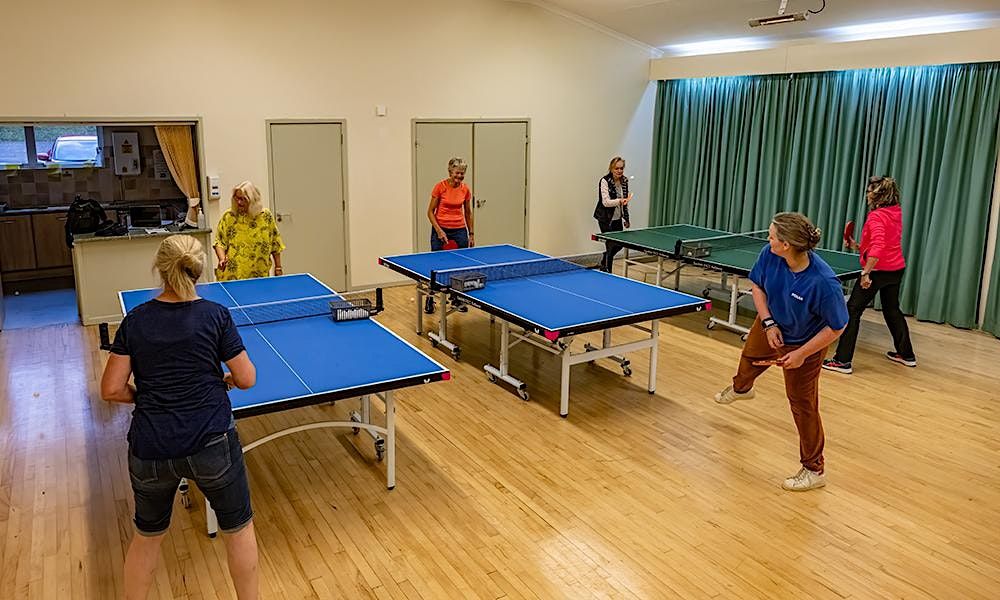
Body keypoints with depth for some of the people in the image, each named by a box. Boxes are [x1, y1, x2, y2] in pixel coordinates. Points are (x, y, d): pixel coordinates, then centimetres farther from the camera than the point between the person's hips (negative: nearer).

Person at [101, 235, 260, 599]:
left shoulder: (135, 321, -2)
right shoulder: (215, 316, -9)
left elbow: (111, 390, -2)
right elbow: (247, 379, -6)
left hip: (149, 450, 3)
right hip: (210, 444, -3)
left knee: (147, 534, 26)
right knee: (238, 528, 19)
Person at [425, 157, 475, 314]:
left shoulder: (465, 190, 1)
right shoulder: (440, 187, -10)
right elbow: (430, 212, -5)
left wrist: (471, 234, 10)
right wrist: (439, 231, -15)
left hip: (460, 230, 3)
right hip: (440, 229, -3)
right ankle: (430, 299, 15)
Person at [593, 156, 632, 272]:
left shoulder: (624, 181, 4)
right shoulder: (605, 181, -15)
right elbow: (606, 202, -23)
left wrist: (626, 218, 16)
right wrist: (620, 201, -38)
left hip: (618, 219, 7)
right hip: (606, 219, -7)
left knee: (619, 244, 11)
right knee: (611, 245, -5)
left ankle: (604, 264, 36)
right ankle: (606, 271, 13)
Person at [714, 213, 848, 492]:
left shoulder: (823, 282, -41)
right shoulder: (770, 254, -27)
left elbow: (837, 326, -27)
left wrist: (802, 353, -26)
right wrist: (768, 323, -17)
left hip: (804, 343, -6)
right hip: (771, 327, 6)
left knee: (803, 403, 0)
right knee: (750, 357, 34)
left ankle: (814, 470, 19)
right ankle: (740, 388, 72)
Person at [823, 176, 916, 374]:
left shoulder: (876, 217, -18)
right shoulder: (896, 212, 9)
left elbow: (878, 248, -30)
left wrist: (866, 272, -28)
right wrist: (858, 246, 14)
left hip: (879, 270, -9)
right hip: (897, 269, 9)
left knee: (852, 311, -3)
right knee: (892, 310, 24)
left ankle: (843, 361, -5)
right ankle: (906, 354, 37)